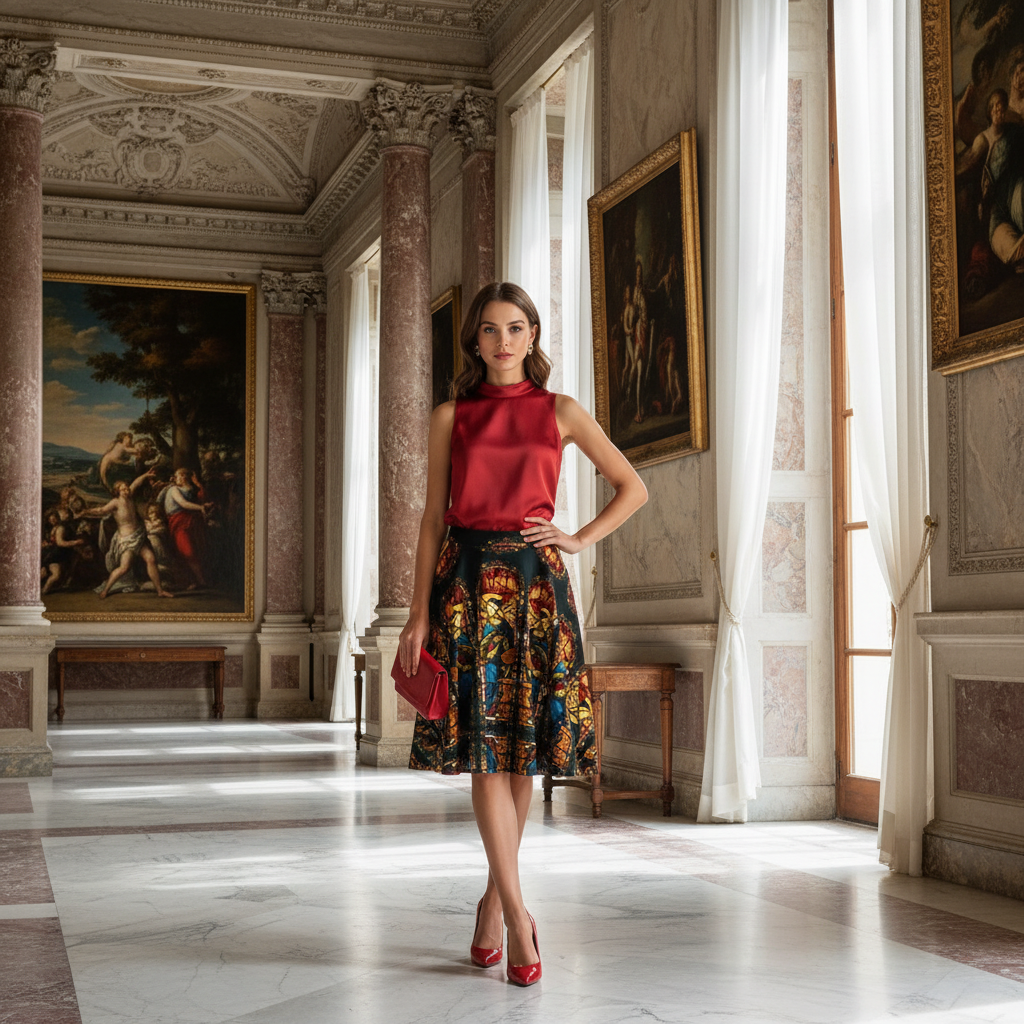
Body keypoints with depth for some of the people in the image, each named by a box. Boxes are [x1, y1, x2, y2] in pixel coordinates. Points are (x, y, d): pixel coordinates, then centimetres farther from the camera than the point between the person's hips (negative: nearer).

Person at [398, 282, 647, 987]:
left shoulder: (560, 413, 8)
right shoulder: (451, 417, 9)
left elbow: (634, 488, 14)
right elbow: (434, 518, 7)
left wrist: (580, 540, 2)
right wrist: (419, 614, 1)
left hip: (536, 581, 1)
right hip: (468, 580, 0)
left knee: (524, 747, 3)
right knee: (483, 745, -8)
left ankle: (494, 899, 18)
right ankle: (517, 914, -5)